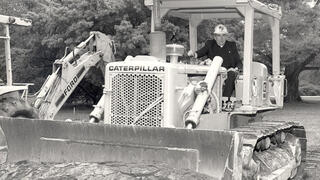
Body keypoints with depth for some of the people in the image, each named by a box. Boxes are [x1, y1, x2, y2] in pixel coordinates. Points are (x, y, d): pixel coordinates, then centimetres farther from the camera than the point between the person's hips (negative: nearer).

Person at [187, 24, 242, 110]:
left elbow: (239, 62, 14)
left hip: (228, 72, 0)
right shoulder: (210, 44, 16)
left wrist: (236, 69, -9)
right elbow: (201, 52, -3)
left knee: (231, 74, -33)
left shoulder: (232, 46, 17)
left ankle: (226, 101, -38)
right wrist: (194, 54, -26)